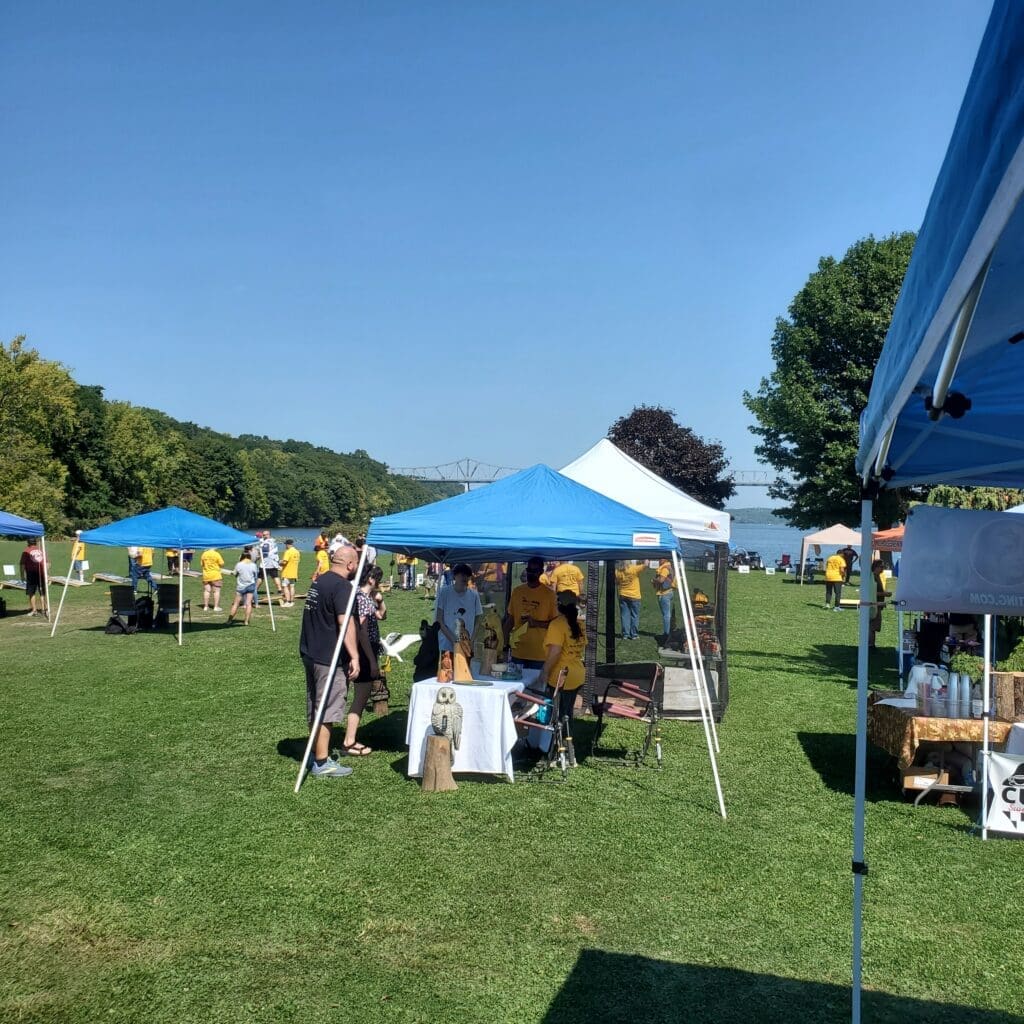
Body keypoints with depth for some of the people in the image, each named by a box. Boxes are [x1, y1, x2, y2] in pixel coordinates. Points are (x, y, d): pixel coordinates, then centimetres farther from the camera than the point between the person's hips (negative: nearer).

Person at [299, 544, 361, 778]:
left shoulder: (319, 581, 12)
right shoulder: (342, 586, -17)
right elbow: (346, 623, -26)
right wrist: (354, 656, -27)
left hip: (309, 653, 10)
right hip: (329, 659, -10)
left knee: (315, 708, 18)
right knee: (326, 711, -3)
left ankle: (317, 753, 29)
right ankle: (322, 763, 2)